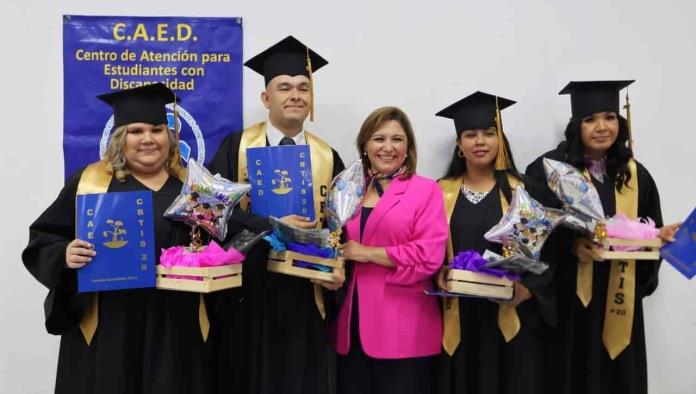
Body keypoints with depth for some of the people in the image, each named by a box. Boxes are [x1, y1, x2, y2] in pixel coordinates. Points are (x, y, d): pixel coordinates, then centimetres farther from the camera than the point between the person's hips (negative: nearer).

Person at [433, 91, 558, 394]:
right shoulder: (442, 192, 6)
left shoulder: (522, 192, 3)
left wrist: (525, 290, -15)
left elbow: (546, 255, 0)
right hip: (458, 319, 1)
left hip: (512, 319, -1)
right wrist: (439, 276, -12)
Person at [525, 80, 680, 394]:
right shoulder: (548, 168, -6)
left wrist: (662, 236, -7)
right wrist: (570, 244, -23)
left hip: (617, 303, 4)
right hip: (565, 300, -3)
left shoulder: (636, 175, 8)